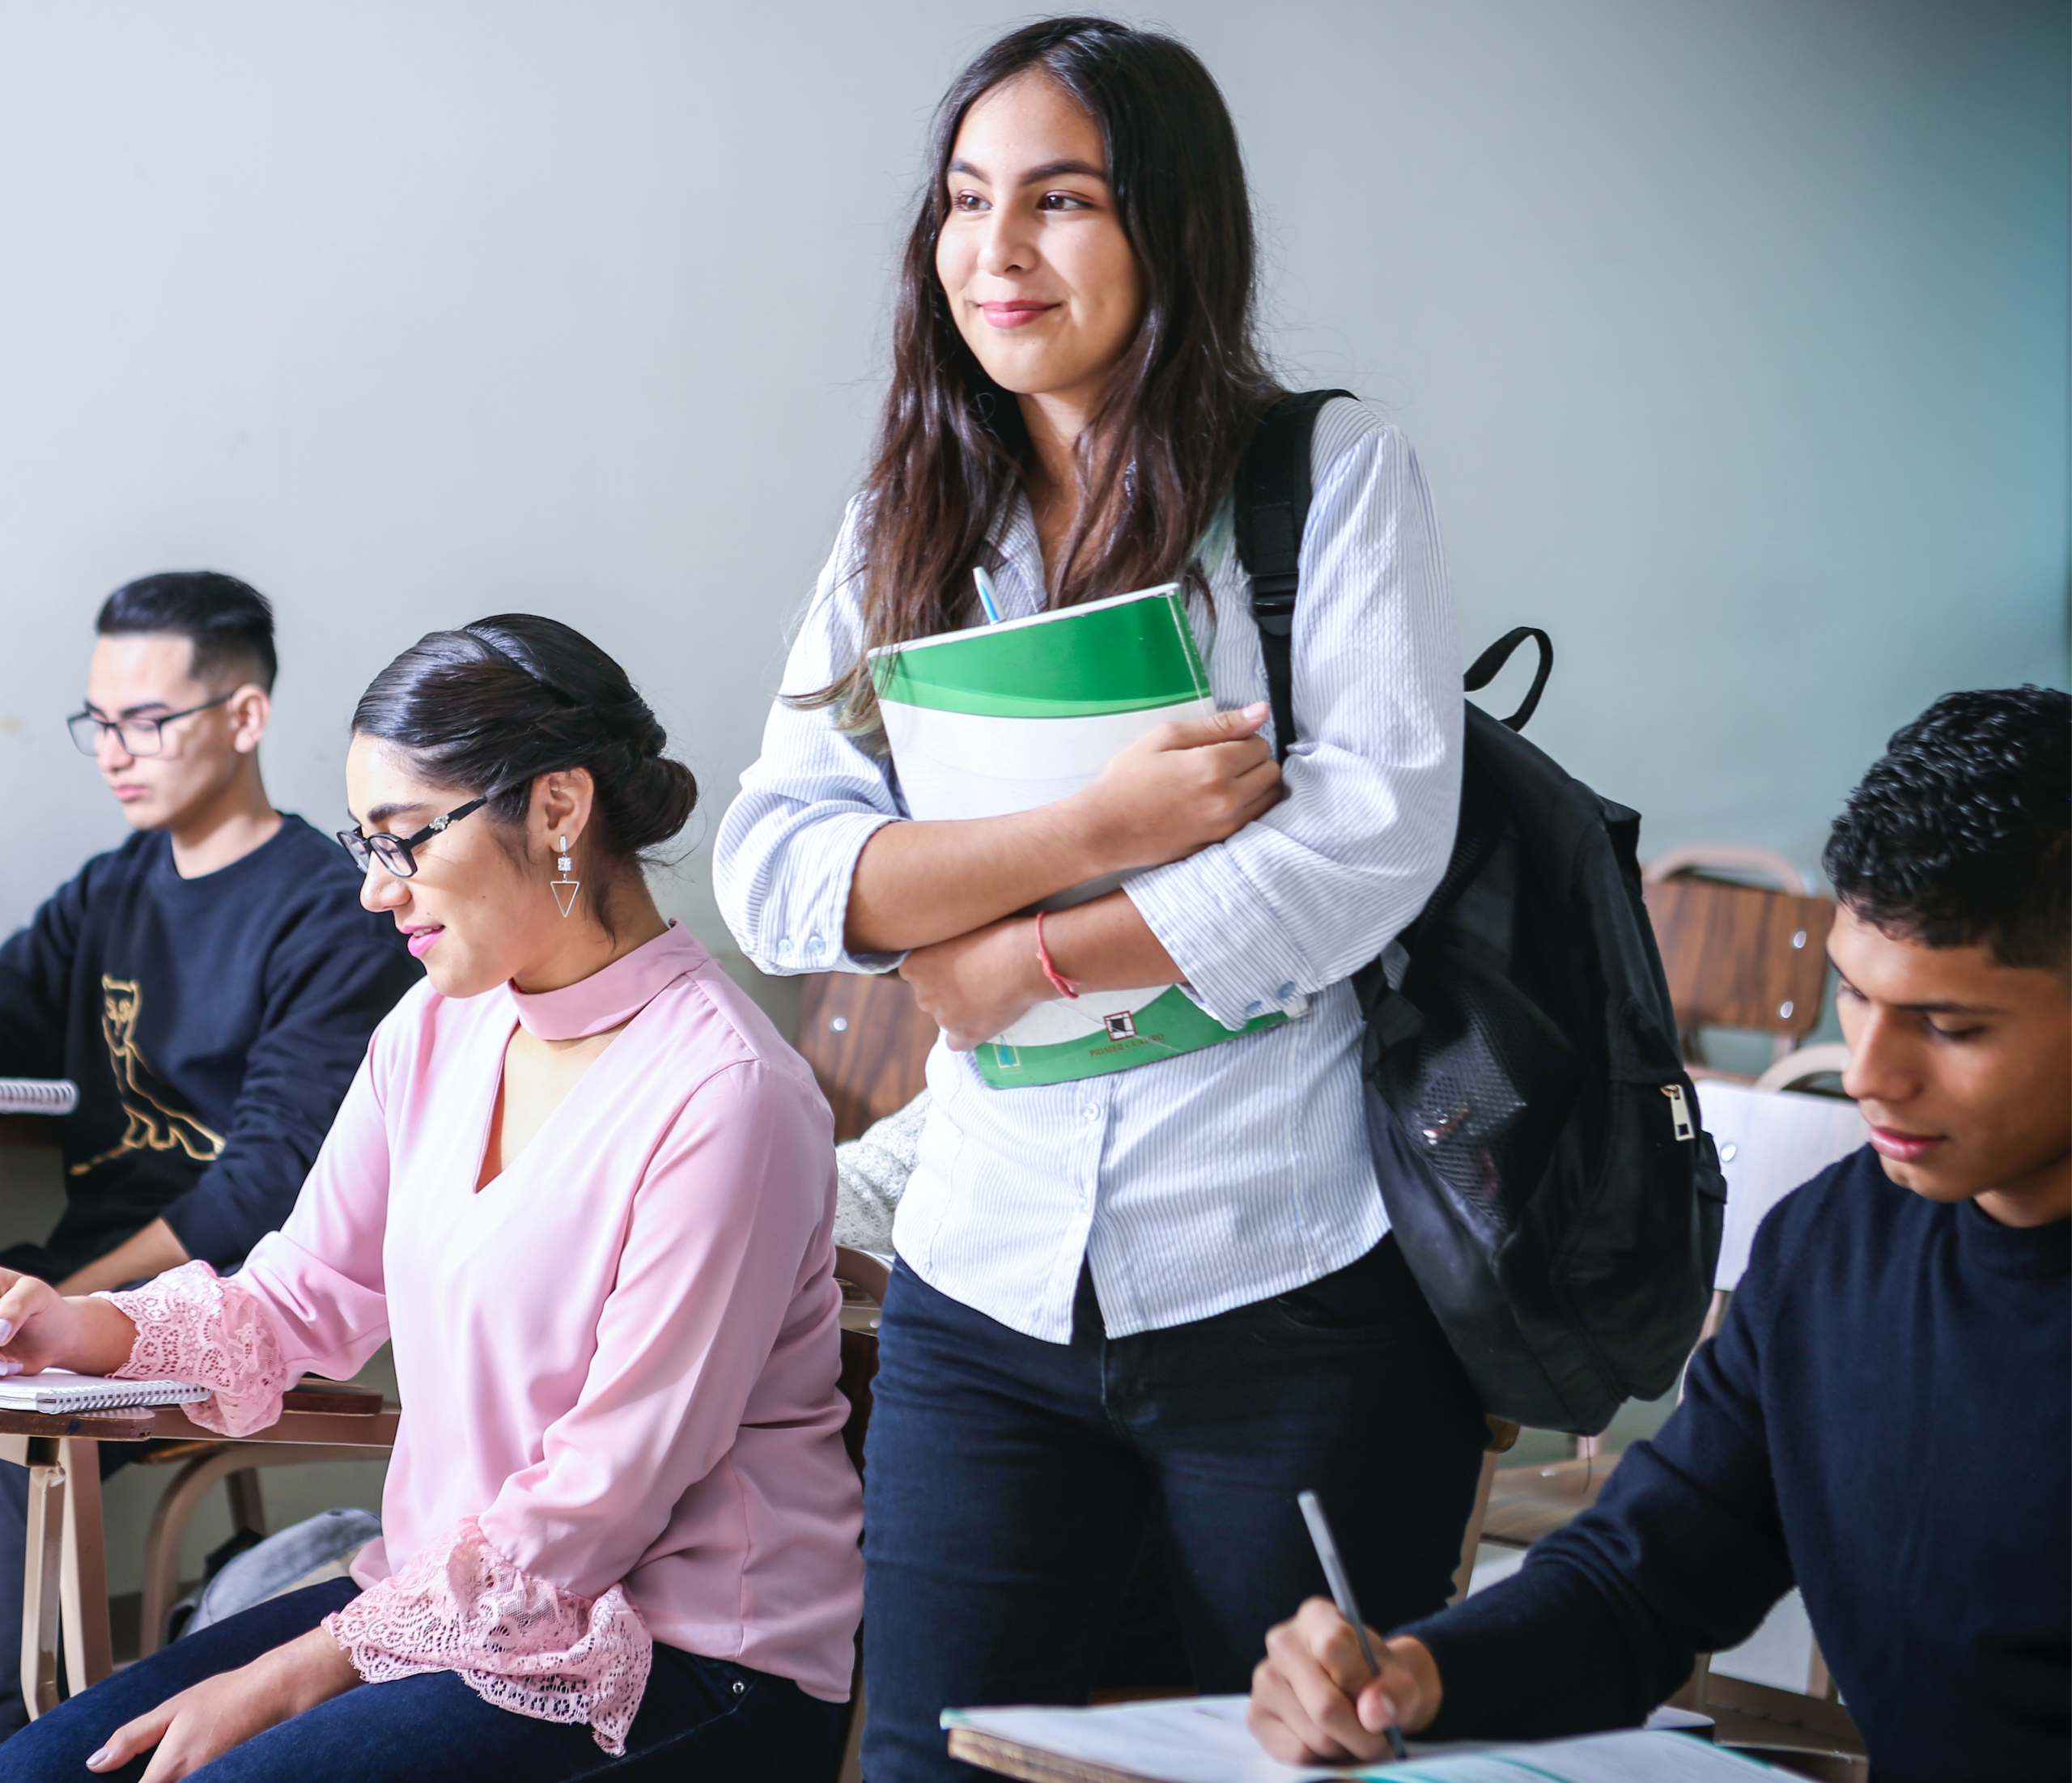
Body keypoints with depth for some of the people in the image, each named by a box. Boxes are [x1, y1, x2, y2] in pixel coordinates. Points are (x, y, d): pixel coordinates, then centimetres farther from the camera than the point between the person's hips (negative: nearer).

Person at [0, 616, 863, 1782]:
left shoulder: (721, 1094, -20)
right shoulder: (439, 1029, 6)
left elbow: (601, 1500, -19)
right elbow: (301, 1301, 14)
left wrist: (299, 1674, -16)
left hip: (687, 1671, -7)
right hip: (450, 1591, 8)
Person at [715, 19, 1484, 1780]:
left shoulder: (1334, 476, -2)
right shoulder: (905, 532, 9)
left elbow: (1377, 834, -13)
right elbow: (772, 871, -2)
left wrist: (1019, 955, -9)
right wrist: (1091, 825, -15)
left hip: (1297, 1287, -3)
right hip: (990, 1290, 3)